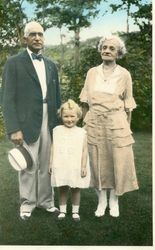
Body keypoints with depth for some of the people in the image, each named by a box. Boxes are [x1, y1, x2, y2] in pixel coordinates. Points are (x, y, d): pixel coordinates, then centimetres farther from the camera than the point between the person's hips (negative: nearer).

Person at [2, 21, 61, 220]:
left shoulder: (51, 65, 13)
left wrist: (61, 122, 9)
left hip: (49, 123, 4)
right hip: (27, 124, -4)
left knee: (47, 165, 11)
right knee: (28, 167, 4)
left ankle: (46, 200, 26)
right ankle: (27, 203, 22)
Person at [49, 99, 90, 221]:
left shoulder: (81, 132, -2)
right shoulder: (57, 130, 3)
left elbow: (84, 150, -3)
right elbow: (53, 148, 5)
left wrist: (84, 166, -7)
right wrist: (51, 163, 2)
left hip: (76, 167, -1)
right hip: (60, 166, 1)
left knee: (76, 189, 9)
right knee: (62, 189, 9)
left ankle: (75, 211, 21)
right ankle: (62, 211, 20)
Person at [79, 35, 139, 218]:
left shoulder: (124, 74, -1)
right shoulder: (92, 73, 4)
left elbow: (128, 105, 2)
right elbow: (85, 102, 8)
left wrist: (127, 128, 1)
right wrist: (84, 123, 5)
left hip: (116, 124, -1)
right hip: (95, 124, 2)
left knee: (118, 162, 2)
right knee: (98, 163, 7)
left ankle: (114, 200, 21)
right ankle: (101, 200, 23)